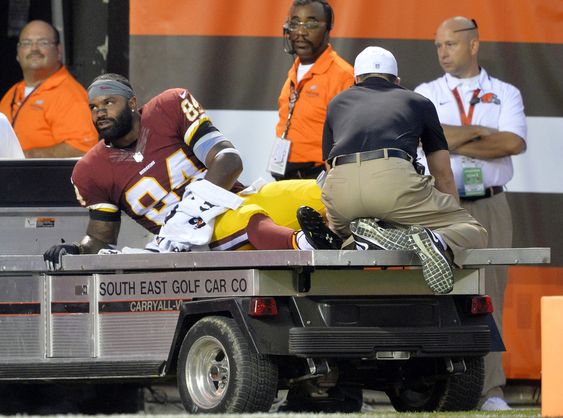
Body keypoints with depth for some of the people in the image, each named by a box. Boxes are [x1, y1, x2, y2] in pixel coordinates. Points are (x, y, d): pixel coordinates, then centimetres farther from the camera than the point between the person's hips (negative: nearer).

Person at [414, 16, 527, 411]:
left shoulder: (505, 94, 12)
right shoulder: (426, 94, 12)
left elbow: (514, 142, -7)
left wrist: (456, 141, -5)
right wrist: (482, 133, -4)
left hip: (490, 206, 0)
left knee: (489, 294, -3)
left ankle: (491, 389, -2)